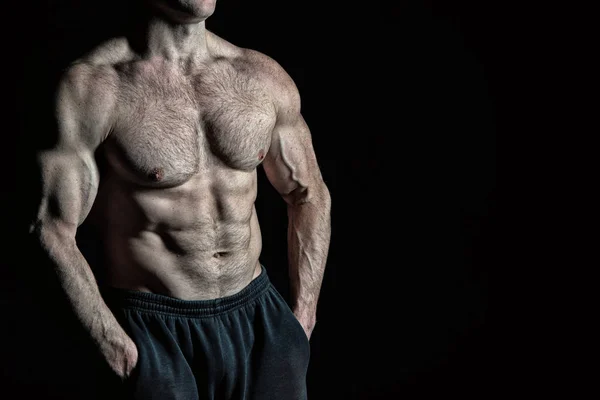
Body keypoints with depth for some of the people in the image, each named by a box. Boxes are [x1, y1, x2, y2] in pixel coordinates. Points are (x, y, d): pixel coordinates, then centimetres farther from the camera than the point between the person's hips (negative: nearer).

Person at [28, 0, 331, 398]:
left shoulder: (263, 78, 1)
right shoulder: (93, 85, -11)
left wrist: (303, 320, 8)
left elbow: (310, 196, 11)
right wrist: (112, 344, -15)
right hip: (152, 333, -3)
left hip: (257, 318, 4)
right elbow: (52, 231, -13)